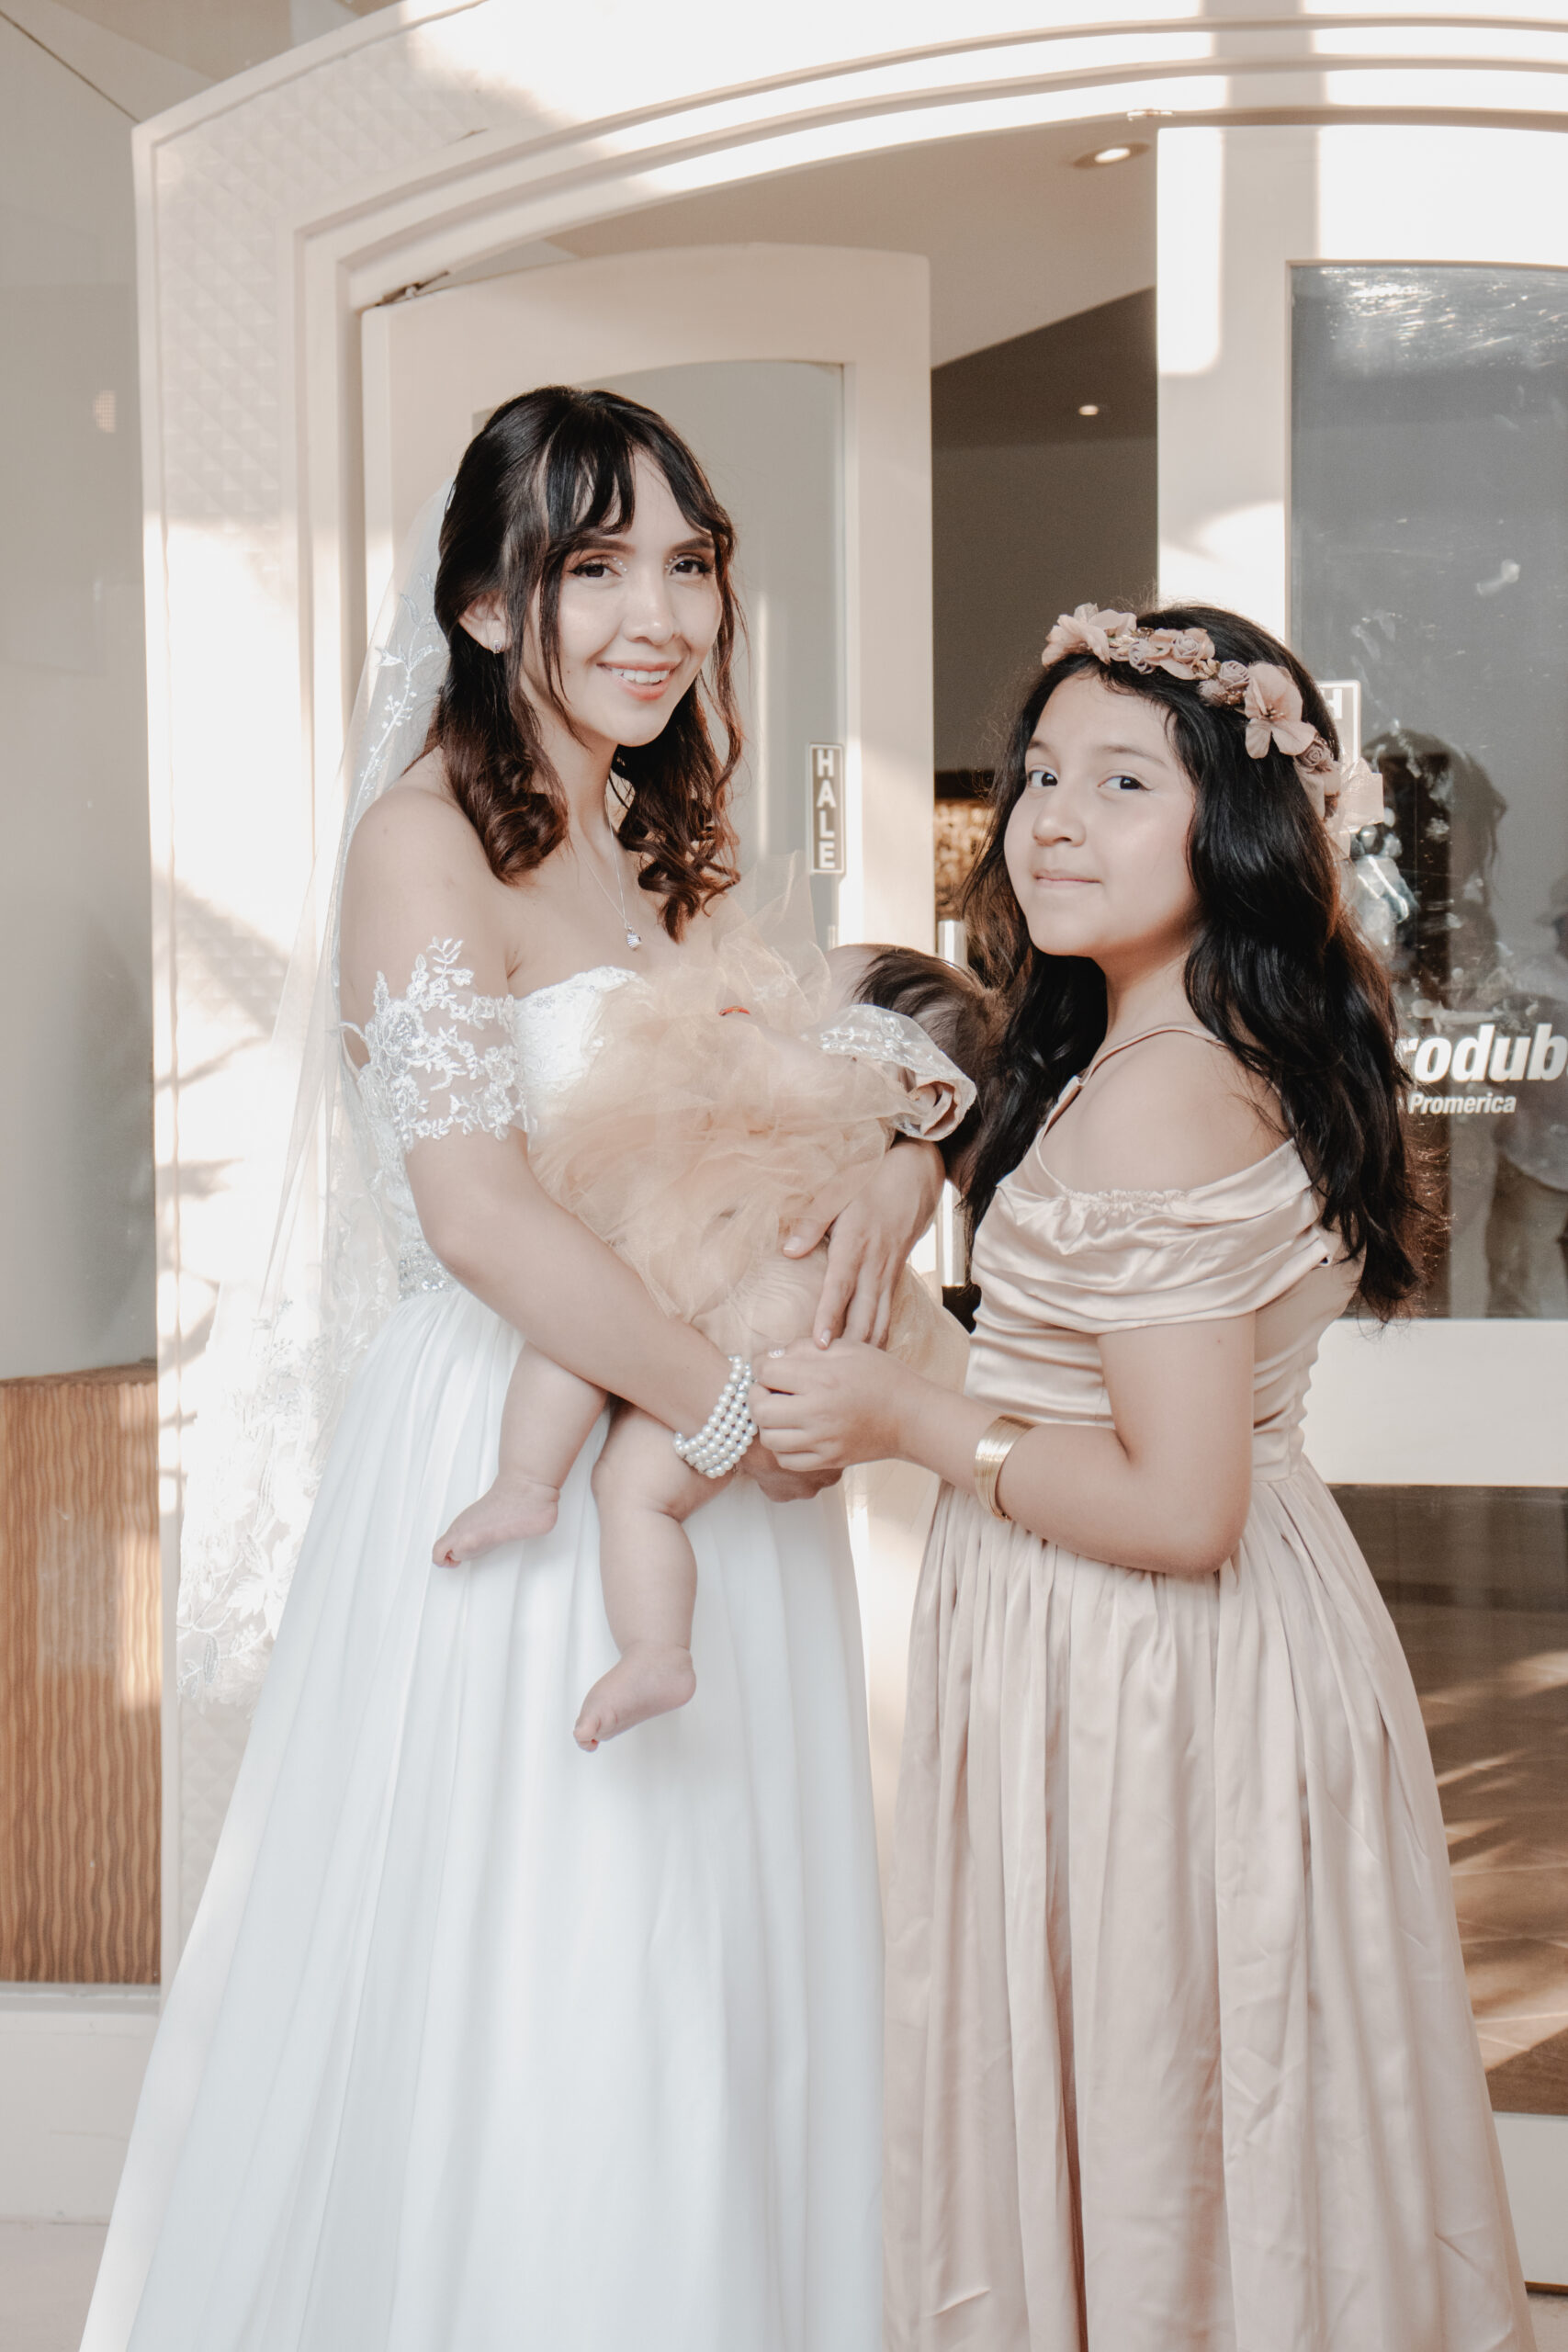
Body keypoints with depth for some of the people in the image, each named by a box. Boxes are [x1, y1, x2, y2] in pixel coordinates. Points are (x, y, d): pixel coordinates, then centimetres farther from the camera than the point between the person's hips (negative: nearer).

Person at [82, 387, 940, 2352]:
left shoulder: (669, 853, 14)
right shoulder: (430, 838, -10)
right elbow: (478, 1214, -21)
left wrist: (896, 1173, -7)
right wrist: (734, 1410, -16)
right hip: (518, 1459, -7)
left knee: (709, 1999, 14)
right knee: (520, 2003, 2)